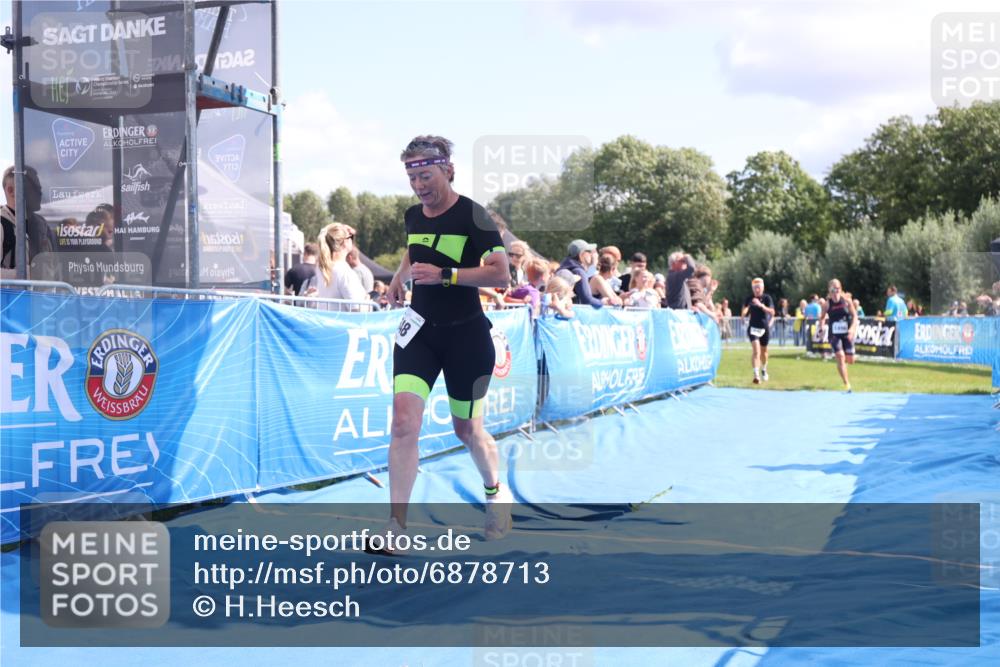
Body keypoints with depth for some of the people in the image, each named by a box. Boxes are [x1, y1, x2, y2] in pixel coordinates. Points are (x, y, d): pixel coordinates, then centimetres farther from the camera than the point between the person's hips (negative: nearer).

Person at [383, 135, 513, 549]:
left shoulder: (471, 215, -13)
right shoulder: (413, 216, 6)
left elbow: (501, 274, -20)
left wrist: (445, 274, -26)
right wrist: (400, 276, 11)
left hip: (465, 335, -4)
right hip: (419, 330, 4)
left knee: (467, 429, 10)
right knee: (404, 422, -12)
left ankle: (496, 492, 40)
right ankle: (396, 525, -8)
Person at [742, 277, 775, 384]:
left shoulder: (767, 298, -4)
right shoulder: (749, 299, -1)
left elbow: (772, 312, -15)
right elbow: (743, 315, 5)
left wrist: (761, 305, -27)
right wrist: (744, 311, -18)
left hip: (765, 328, 1)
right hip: (753, 327, -1)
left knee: (763, 351, 17)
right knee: (756, 350, -18)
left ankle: (764, 370, 42)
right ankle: (756, 374, -23)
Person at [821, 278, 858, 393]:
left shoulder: (847, 301, -5)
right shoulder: (828, 304, -5)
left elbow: (855, 315, -5)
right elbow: (822, 317, 8)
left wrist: (852, 328, -18)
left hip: (847, 334, 1)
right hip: (834, 335, -1)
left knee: (850, 360, 6)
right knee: (840, 357, -16)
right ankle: (847, 384, -12)